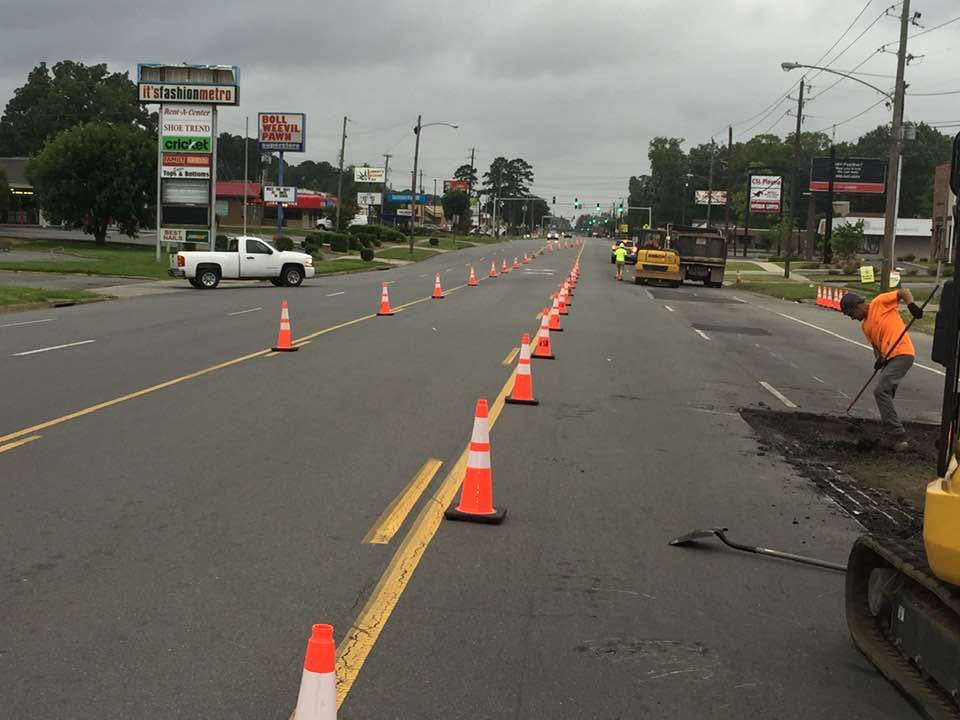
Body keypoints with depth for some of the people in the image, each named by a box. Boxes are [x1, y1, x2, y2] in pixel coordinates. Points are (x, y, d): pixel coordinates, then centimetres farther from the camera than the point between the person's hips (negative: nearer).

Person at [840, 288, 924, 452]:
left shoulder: (880, 302, -2)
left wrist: (911, 305, -25)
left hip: (902, 353, -9)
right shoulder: (865, 326, 19)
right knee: (885, 395, 10)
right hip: (889, 358, 9)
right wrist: (879, 358, -1)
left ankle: (898, 434, -12)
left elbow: (904, 291, -6)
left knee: (881, 391, -14)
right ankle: (891, 435, 18)